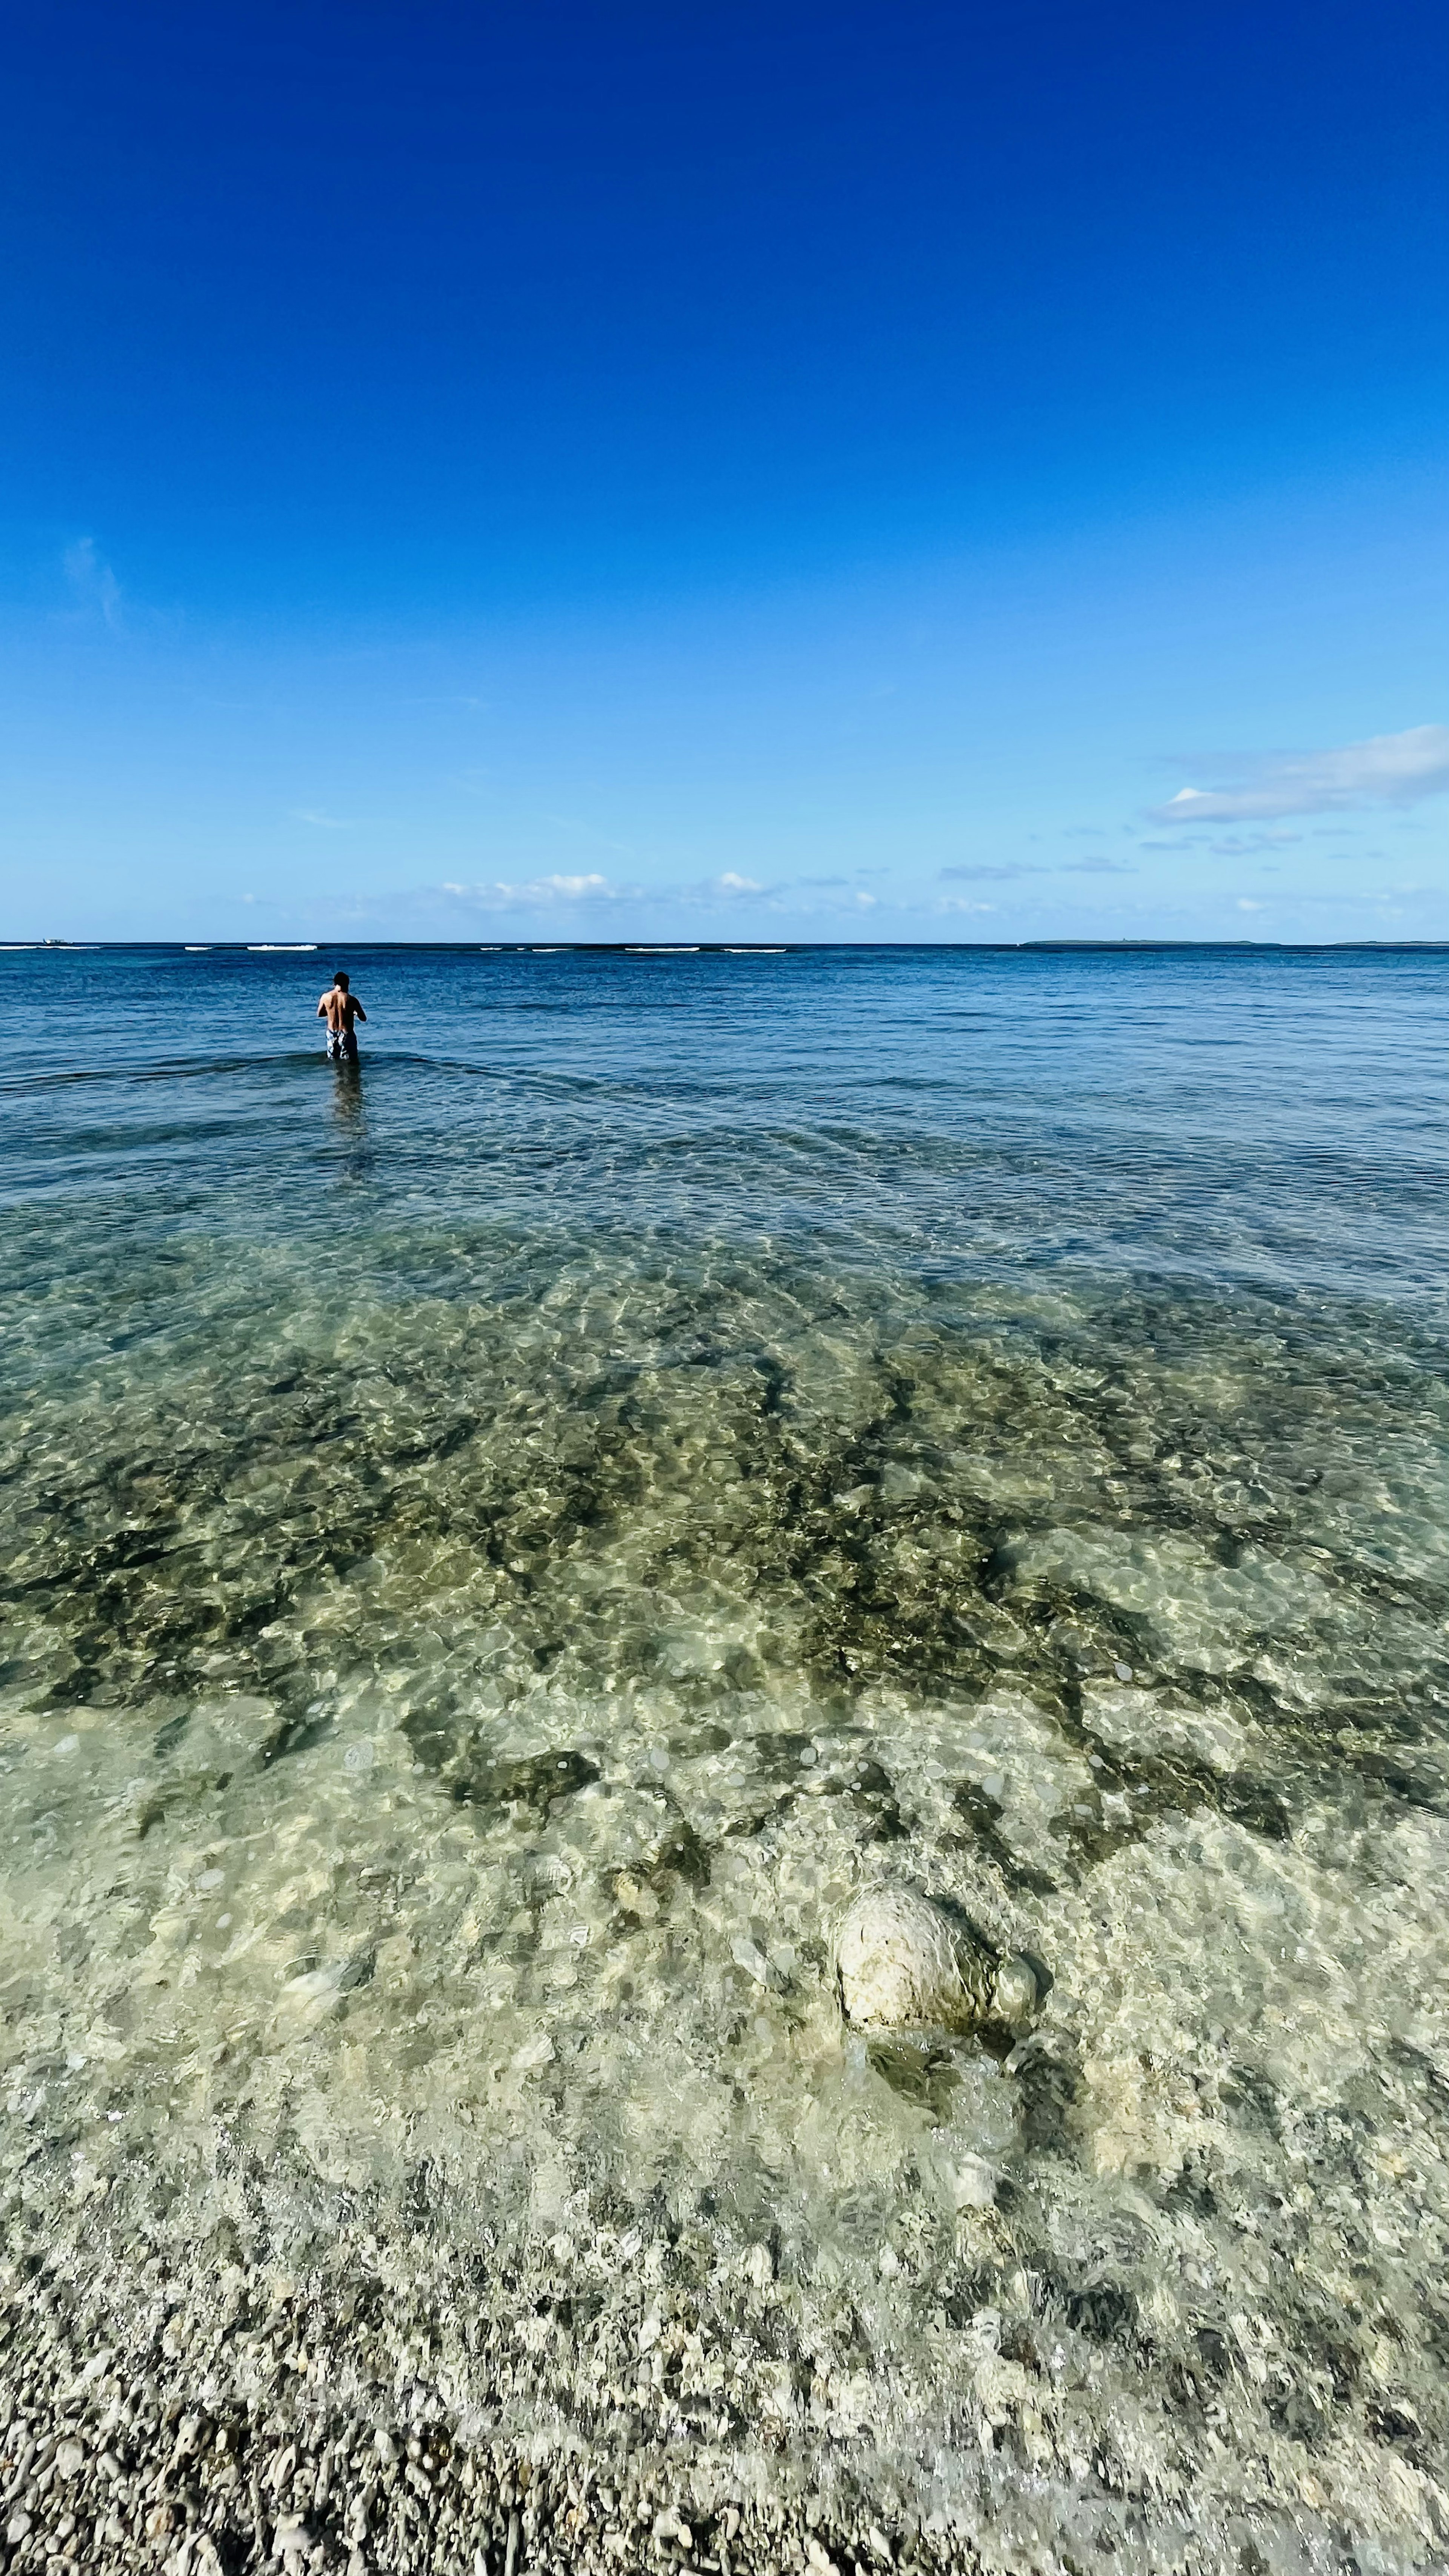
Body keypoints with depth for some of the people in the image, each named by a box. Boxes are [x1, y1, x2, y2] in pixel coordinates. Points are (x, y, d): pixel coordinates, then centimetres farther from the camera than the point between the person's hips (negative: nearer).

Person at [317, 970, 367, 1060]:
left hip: (331, 1035, 4)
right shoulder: (352, 1000, -16)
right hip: (347, 1035, -4)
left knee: (333, 1061, 18)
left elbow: (319, 1014, 11)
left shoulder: (326, 997, -5)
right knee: (350, 1063, 5)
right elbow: (363, 1018, -6)